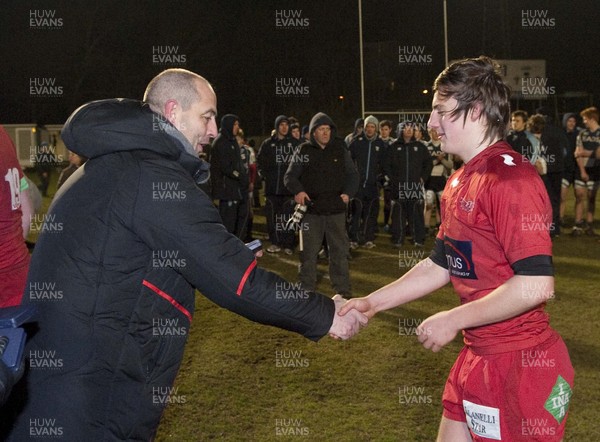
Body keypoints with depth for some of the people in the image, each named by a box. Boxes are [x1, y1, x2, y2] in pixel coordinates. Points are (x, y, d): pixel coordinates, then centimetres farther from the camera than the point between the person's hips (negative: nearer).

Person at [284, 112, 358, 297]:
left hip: (336, 209, 1)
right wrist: (298, 191, -14)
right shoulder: (304, 151, 3)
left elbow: (352, 174, 12)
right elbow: (290, 176, 5)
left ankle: (343, 290, 13)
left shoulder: (340, 150, 7)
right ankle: (307, 289, 13)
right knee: (309, 252, 3)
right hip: (312, 210, -1)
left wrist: (348, 192, -5)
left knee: (339, 250, 5)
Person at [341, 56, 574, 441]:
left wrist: (453, 320, -18)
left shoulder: (510, 178, -20)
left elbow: (536, 285, -26)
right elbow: (441, 265, 18)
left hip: (520, 363, -9)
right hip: (478, 356, 9)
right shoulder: (459, 183, 11)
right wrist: (371, 303, 11)